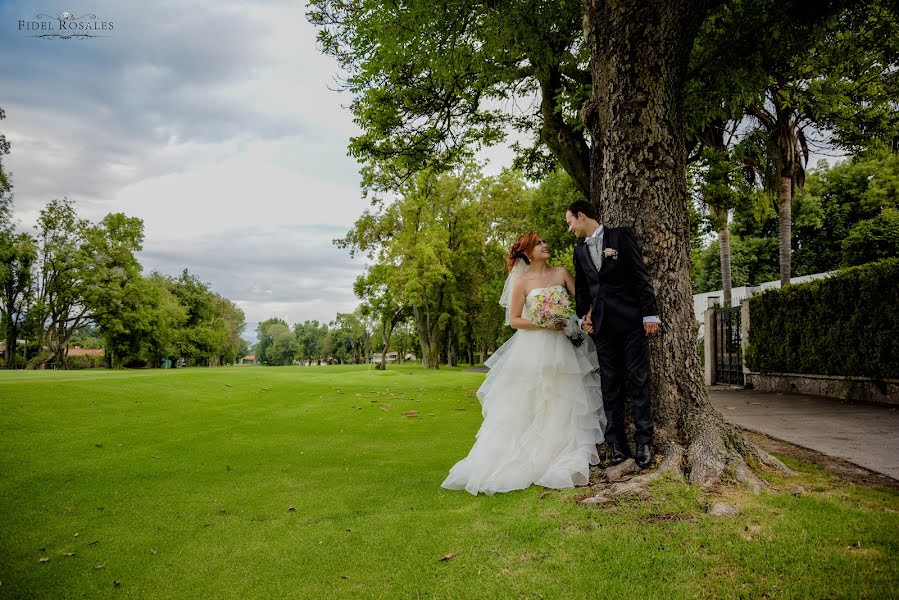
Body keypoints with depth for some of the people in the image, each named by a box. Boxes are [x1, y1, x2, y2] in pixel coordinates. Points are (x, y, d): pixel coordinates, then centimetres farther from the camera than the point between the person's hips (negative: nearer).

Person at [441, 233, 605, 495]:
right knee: (527, 409, 0)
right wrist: (542, 324, -15)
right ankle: (523, 461, 9)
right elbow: (514, 320, -2)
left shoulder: (562, 273, 7)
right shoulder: (522, 282, -1)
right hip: (532, 349, -3)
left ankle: (566, 462, 12)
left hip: (561, 348, 3)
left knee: (561, 407, 4)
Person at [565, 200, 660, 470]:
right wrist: (584, 316, 10)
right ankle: (617, 445, 10)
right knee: (610, 384, 5)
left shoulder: (620, 236, -1)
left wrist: (649, 313, -11)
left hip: (631, 319, -5)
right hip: (602, 324, 5)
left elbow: (641, 276, -6)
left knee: (638, 380, -2)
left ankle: (644, 442, 5)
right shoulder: (579, 250, 14)